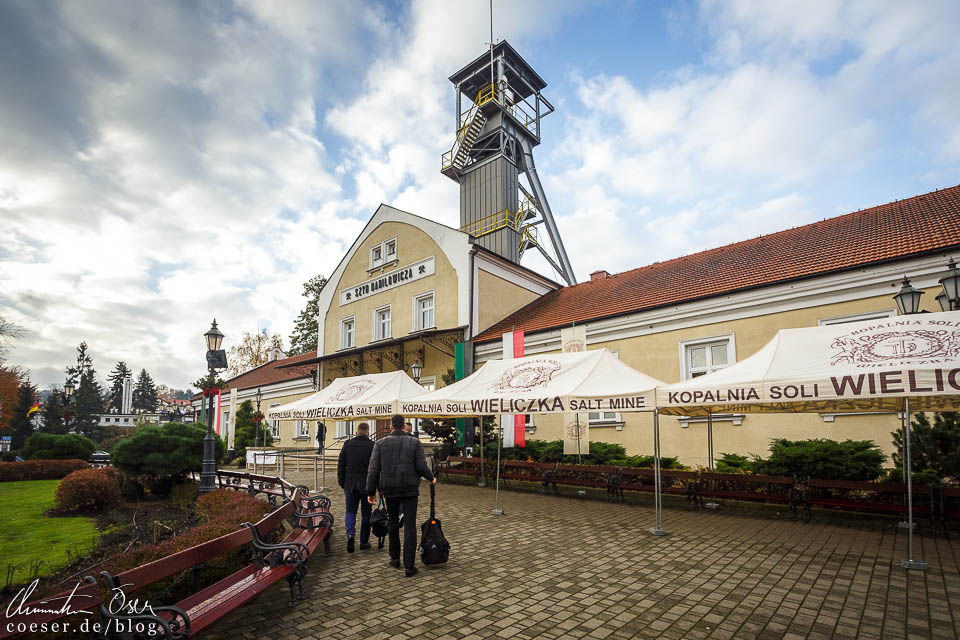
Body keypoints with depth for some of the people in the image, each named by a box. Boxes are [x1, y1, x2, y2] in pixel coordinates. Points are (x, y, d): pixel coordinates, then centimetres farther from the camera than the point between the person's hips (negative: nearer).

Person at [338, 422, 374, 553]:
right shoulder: (372, 445, -6)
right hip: (367, 484, -1)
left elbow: (341, 465, 5)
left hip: (350, 484, 2)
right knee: (366, 513, 10)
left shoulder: (347, 444, 1)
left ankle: (350, 534, -11)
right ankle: (364, 542, 16)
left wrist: (342, 483, 13)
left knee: (350, 511, 12)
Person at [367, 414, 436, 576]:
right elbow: (421, 466, -7)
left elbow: (373, 470, -2)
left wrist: (371, 492, 4)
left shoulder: (381, 443, 1)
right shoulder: (415, 443, -2)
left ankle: (395, 558, 29)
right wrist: (432, 478, 11)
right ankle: (409, 566, 0)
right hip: (410, 490, -1)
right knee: (410, 526, 3)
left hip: (389, 490, 2)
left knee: (392, 521, 22)